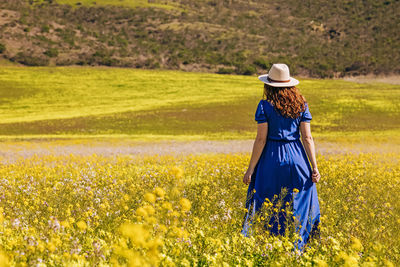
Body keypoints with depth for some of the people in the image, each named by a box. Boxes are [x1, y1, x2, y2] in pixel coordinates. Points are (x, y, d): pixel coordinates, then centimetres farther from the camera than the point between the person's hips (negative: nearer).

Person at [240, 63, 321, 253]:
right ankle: (296, 249, 9)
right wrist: (314, 167, 1)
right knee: (299, 206, 9)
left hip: (272, 159, -3)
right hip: (297, 158, 3)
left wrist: (251, 169, -4)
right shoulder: (301, 105, 4)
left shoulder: (265, 106, -6)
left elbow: (261, 139, -8)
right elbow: (307, 137, 0)